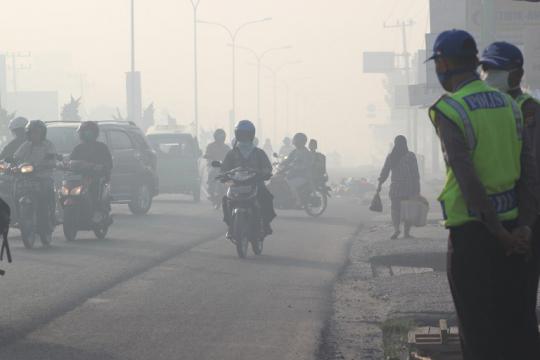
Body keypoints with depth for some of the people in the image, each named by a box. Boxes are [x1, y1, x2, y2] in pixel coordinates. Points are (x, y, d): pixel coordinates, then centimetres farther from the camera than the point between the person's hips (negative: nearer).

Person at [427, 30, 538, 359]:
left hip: (472, 231, -6)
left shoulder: (449, 110, -12)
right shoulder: (507, 104, 8)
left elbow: (468, 179, -19)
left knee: (479, 332, 2)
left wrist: (499, 233, -15)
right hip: (511, 225, 6)